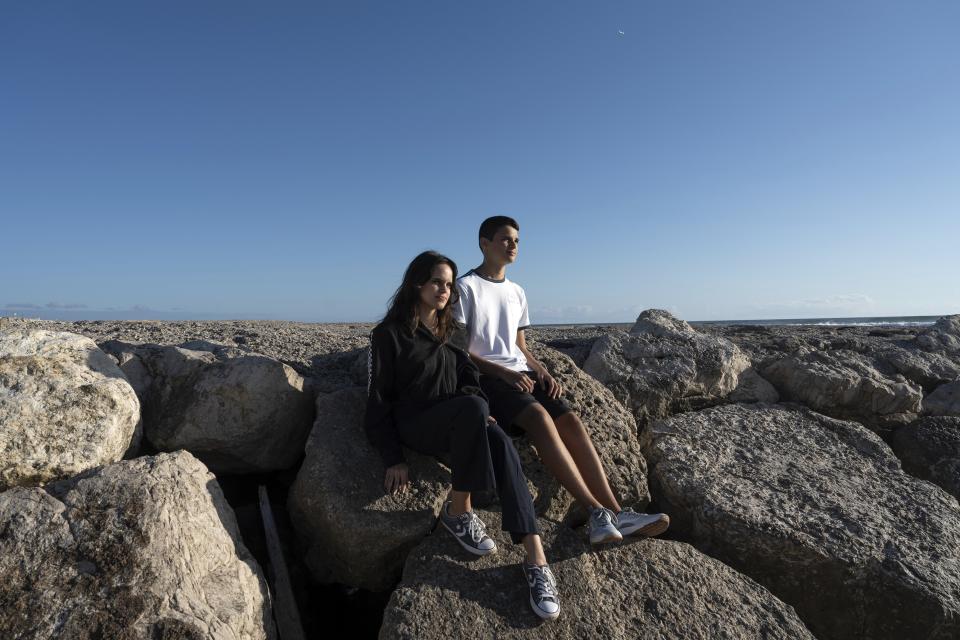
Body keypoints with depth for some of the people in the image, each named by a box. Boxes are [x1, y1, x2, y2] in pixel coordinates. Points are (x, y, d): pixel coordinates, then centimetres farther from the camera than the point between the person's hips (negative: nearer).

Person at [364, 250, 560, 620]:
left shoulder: (449, 331, 17)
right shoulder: (390, 334, -1)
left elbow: (469, 378, 17)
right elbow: (378, 400, -4)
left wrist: (479, 415, -4)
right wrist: (393, 458, -11)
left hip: (458, 424, 5)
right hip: (415, 424, -4)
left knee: (500, 443, -29)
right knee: (473, 407, -35)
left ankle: (536, 560, -35)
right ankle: (458, 511, -19)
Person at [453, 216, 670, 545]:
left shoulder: (517, 292, 20)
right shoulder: (466, 287, -1)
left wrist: (543, 372, -1)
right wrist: (503, 373, -18)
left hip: (521, 373, 6)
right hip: (485, 377, -6)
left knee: (570, 419, -18)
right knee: (539, 416, -31)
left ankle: (615, 512, -21)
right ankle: (596, 511, -32)